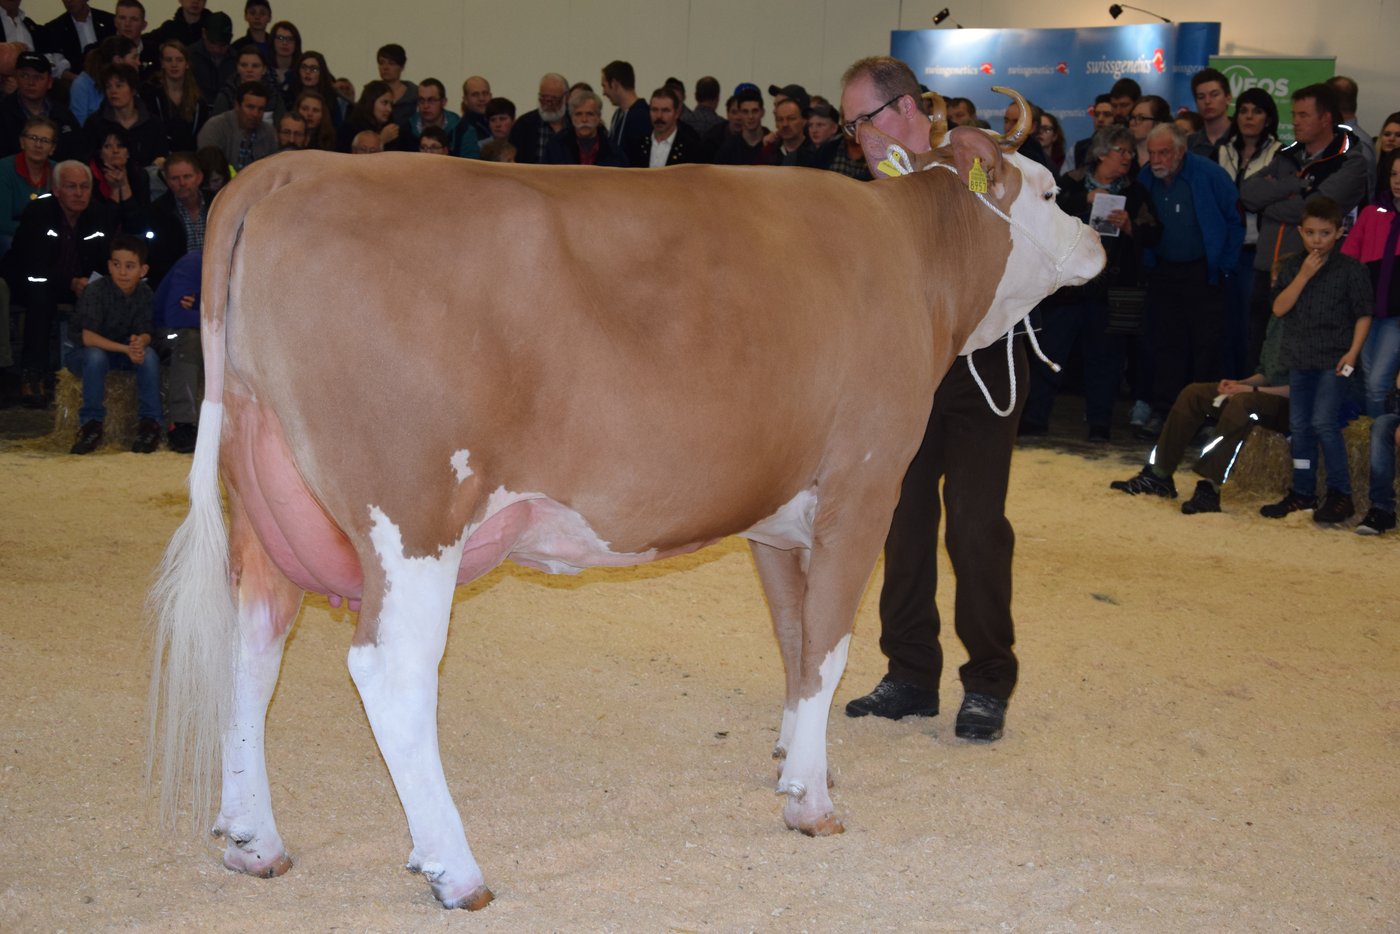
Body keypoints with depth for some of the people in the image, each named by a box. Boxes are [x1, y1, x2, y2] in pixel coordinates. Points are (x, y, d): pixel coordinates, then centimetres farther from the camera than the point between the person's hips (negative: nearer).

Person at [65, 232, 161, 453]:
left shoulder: (144, 294, -8)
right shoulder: (95, 291, -22)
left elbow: (145, 334, -10)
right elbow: (89, 338, -26)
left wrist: (140, 342, -36)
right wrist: (126, 349, -37)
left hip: (124, 353, 4)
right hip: (85, 354, -3)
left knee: (149, 355, -25)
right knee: (96, 357, -36)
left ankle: (149, 423, -20)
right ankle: (92, 425, -27)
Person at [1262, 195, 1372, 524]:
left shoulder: (1350, 269, -5)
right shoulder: (1290, 266, 6)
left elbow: (1363, 314, -3)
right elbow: (1279, 308, -4)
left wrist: (1353, 351, -14)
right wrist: (1304, 275, -13)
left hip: (1333, 360, -5)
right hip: (1299, 358, 5)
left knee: (1324, 422, -14)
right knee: (1299, 426, 8)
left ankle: (1340, 494, -4)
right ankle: (1302, 493, 19)